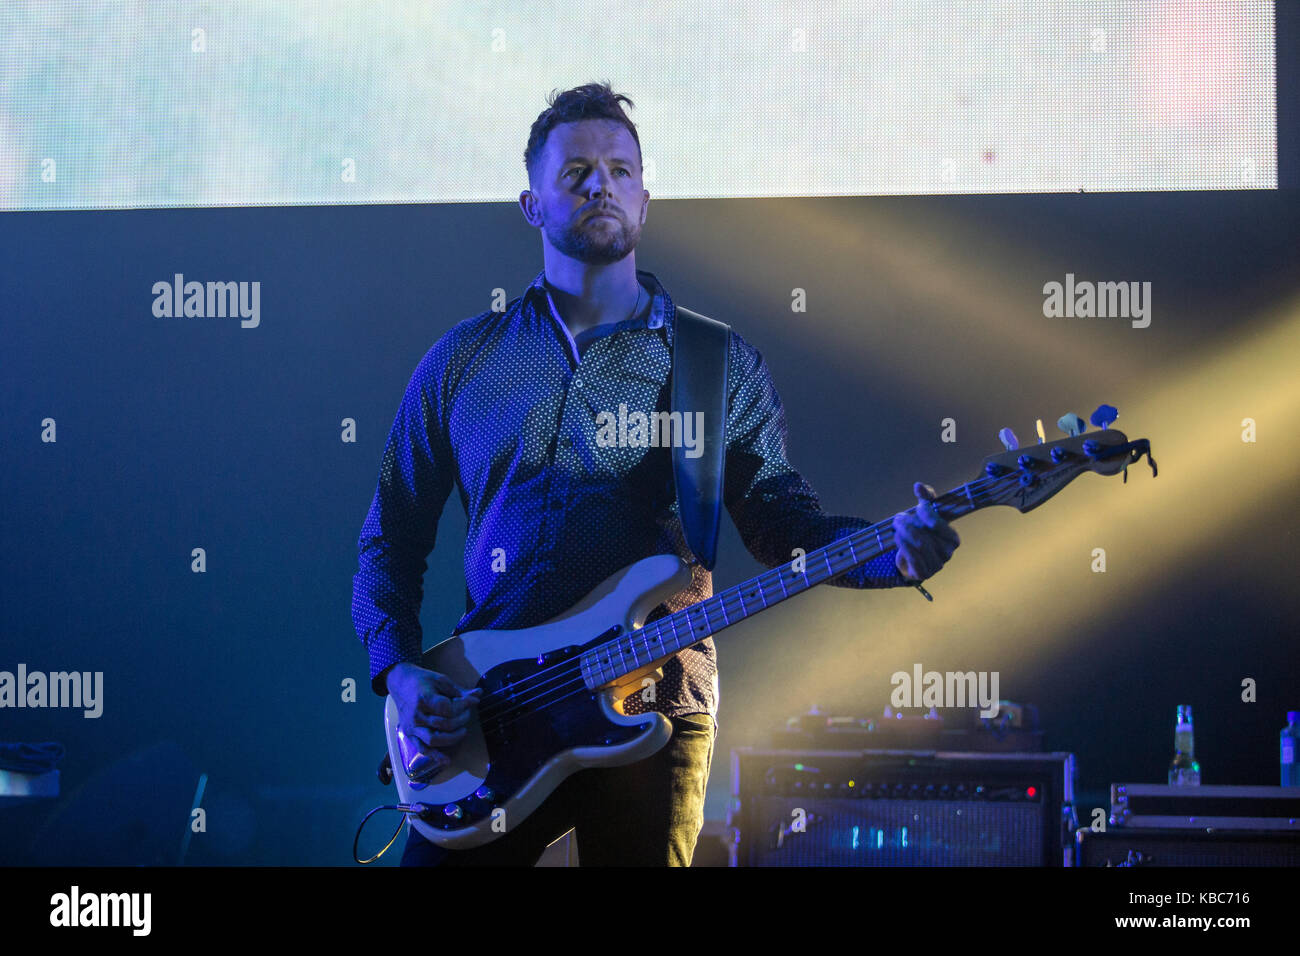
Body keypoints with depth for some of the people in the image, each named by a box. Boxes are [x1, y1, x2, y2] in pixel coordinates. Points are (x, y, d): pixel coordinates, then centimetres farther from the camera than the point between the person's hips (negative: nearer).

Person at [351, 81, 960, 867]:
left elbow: (782, 519, 2)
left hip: (653, 715, 0)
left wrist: (893, 550, -18)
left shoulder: (720, 365, 9)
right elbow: (392, 539, 12)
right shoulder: (463, 360, 11)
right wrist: (400, 673, -4)